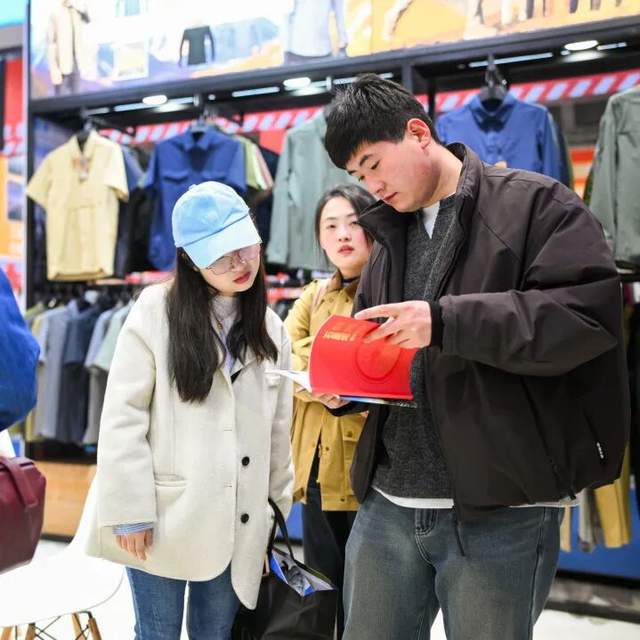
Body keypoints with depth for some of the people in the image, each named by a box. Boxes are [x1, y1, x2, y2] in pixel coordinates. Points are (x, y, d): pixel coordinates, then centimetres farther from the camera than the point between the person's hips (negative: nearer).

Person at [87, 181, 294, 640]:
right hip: (163, 519, -3)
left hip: (236, 525, 4)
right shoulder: (156, 311, -8)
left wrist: (277, 513, 11)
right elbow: (122, 417, -10)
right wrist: (130, 511, -13)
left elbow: (279, 430, 10)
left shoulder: (270, 328, 7)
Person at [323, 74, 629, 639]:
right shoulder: (390, 236, 17)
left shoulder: (536, 203, -4)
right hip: (386, 506, 6)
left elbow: (590, 315, -18)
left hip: (500, 513, -6)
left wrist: (447, 321, -23)